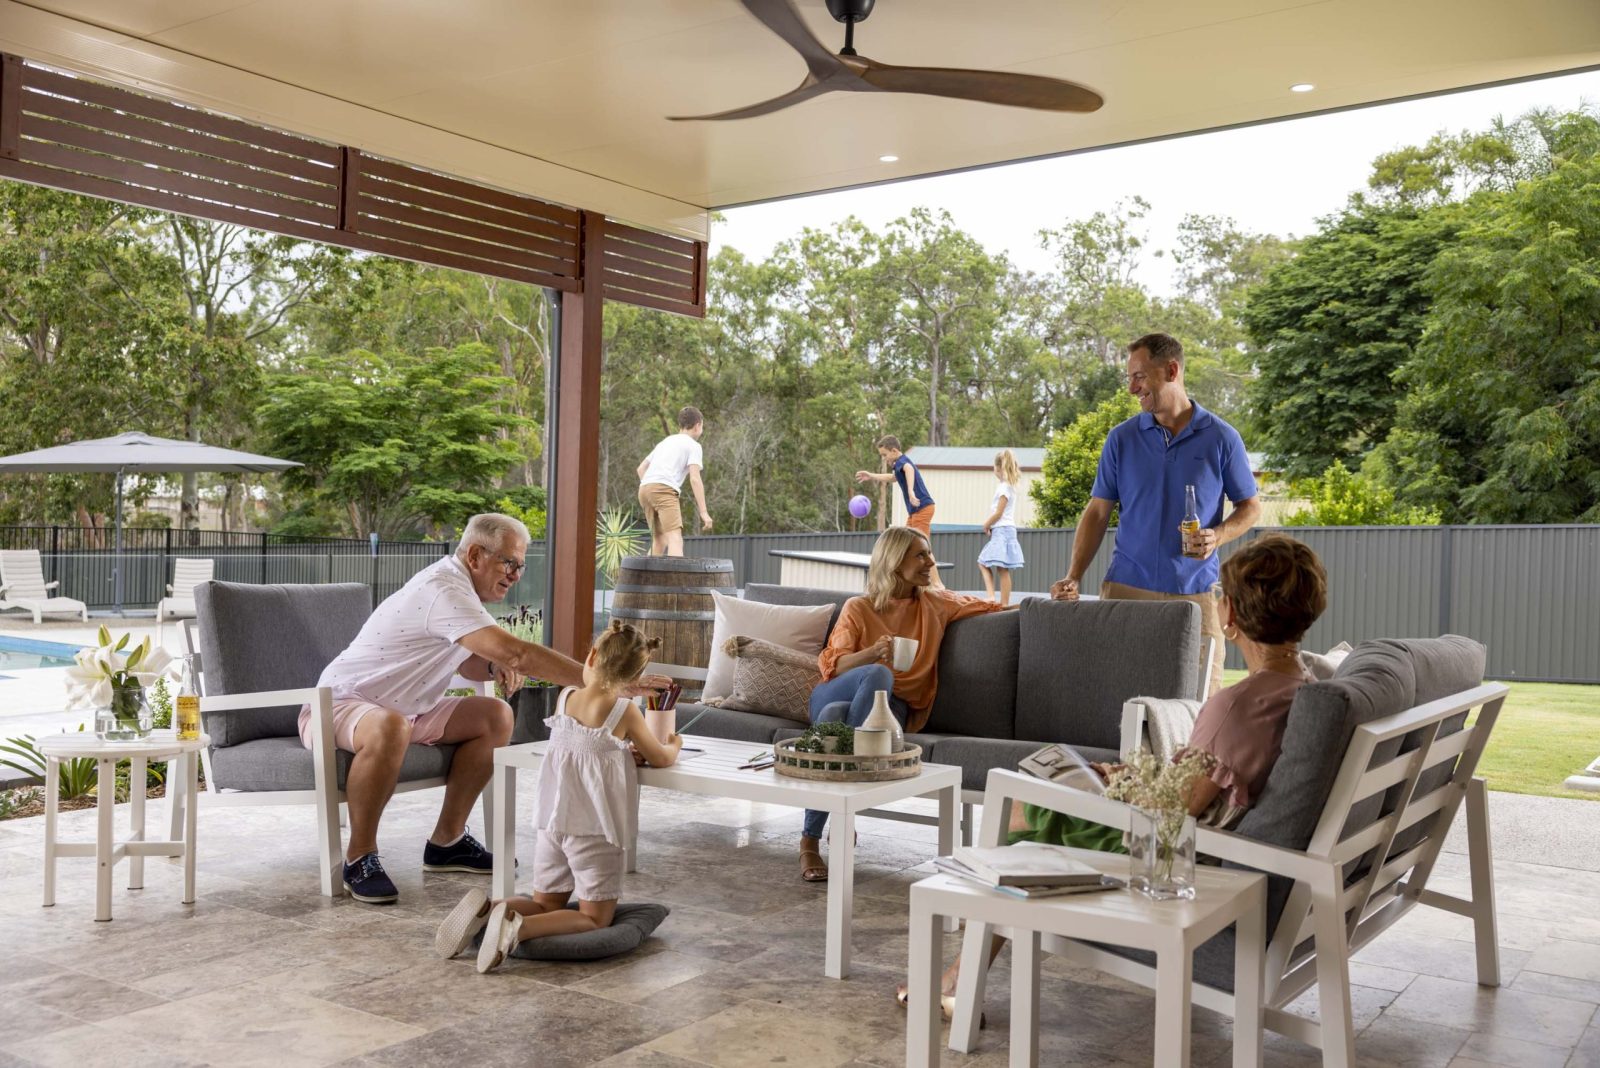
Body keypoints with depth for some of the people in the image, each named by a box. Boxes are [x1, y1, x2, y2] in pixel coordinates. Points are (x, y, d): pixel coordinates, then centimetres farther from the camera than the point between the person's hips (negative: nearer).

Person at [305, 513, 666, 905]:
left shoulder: (455, 585, 5)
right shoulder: (443, 590, -27)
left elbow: (464, 661, 17)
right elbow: (516, 652, -38)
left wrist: (495, 667, -8)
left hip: (402, 710, 10)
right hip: (339, 706, -10)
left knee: (496, 717, -2)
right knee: (390, 728, -42)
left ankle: (446, 841, 4)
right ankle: (359, 859, -22)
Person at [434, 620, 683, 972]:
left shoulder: (564, 698, 2)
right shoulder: (625, 711, -10)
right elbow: (660, 758, 4)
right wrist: (674, 745, 25)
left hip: (552, 824, 5)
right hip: (595, 831, -5)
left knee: (545, 905, 22)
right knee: (595, 919, 6)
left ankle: (485, 909, -6)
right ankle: (518, 928, -19)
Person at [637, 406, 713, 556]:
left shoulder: (664, 442, 30)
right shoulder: (693, 445, 7)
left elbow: (641, 468, 28)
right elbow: (694, 479, -5)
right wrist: (703, 512, -7)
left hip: (644, 488, 8)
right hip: (664, 489, -8)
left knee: (659, 540, 16)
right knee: (675, 538, -19)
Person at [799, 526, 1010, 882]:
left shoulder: (934, 604, 15)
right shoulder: (858, 608, 7)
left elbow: (993, 608, 21)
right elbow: (831, 665, 0)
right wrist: (871, 653, -19)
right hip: (835, 696, -1)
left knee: (834, 717, -36)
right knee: (878, 675, -38)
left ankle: (811, 840, -33)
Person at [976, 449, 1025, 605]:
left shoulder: (1004, 487, -14)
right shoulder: (1010, 486, 15)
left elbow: (999, 513, -16)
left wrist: (986, 525, -2)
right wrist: (990, 524, 9)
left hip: (1002, 530, -10)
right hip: (1004, 530, 10)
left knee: (1002, 569, -10)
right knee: (983, 563, 11)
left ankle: (1004, 604, -12)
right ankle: (991, 597, 4)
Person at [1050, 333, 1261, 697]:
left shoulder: (1221, 438, 2)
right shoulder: (1121, 438, 6)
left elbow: (1250, 507, 10)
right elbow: (1098, 513, 7)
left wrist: (1218, 536, -11)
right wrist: (1073, 578, -4)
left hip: (1196, 591, -1)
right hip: (1127, 588, 1)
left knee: (1201, 701, -2)